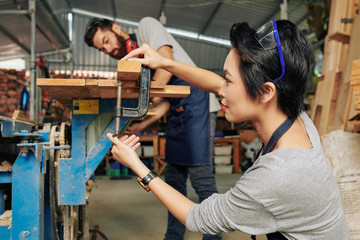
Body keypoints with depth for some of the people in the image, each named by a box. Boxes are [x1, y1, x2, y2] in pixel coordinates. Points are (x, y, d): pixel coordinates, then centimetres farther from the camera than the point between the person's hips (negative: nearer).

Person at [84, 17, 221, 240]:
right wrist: (140, 126, 2)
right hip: (177, 111, 9)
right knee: (174, 175, 11)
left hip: (194, 98, -9)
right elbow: (164, 100, 14)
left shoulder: (147, 25, 3)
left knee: (199, 171, -9)